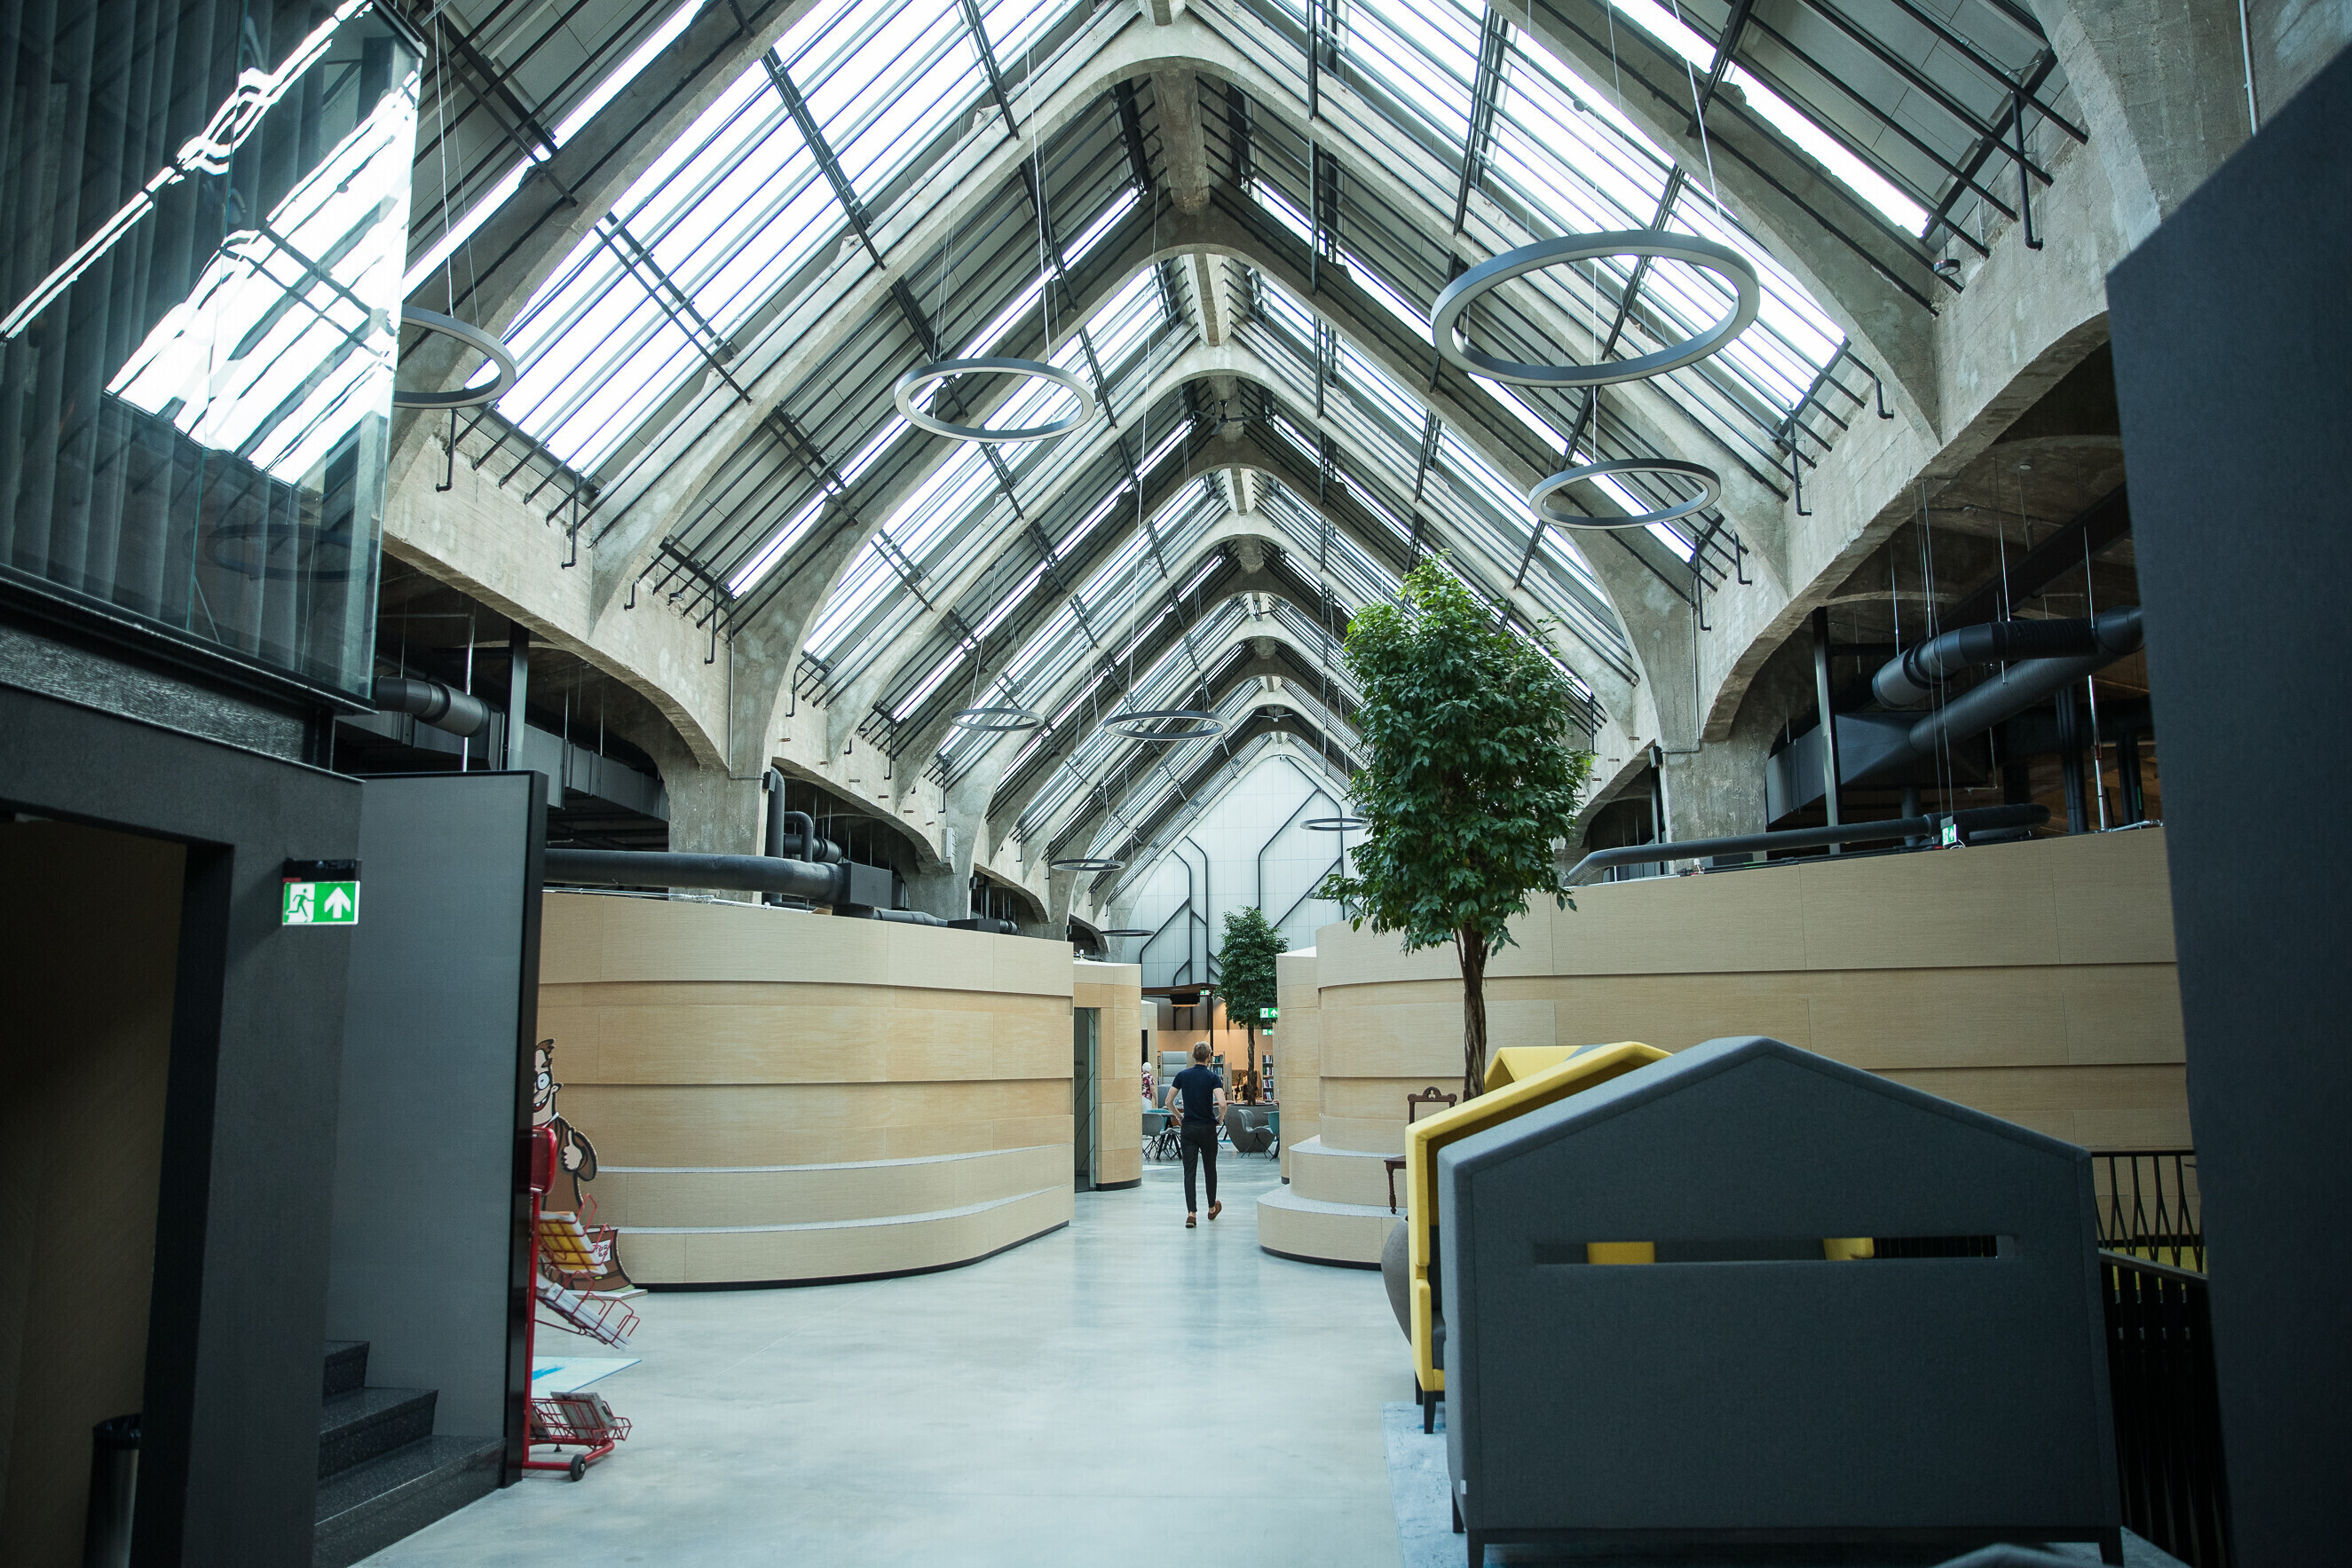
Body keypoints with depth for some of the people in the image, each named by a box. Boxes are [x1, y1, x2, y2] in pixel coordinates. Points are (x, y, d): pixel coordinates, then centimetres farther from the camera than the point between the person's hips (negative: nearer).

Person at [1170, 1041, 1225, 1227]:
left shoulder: (1182, 1075, 1)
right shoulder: (1212, 1076, -7)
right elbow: (1222, 1103, -20)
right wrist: (1220, 1119, -1)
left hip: (1188, 1129, 1)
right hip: (1207, 1128, -1)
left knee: (1189, 1171, 0)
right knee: (1210, 1168, 16)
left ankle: (1191, 1213, -10)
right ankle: (1212, 1208, 29)